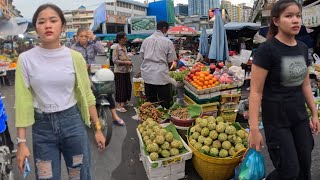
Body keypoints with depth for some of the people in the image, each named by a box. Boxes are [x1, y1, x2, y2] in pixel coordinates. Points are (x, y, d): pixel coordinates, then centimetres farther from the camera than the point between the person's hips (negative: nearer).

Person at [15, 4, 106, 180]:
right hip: (42, 126, 0)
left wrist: (97, 128, 2)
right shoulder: (26, 59, -5)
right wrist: (21, 142, -5)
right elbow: (22, 101, -4)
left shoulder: (75, 57, -5)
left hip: (72, 122, 0)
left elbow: (86, 95, 1)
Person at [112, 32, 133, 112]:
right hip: (119, 71, -8)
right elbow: (115, 60, -17)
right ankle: (119, 106, 7)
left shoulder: (124, 47, 11)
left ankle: (125, 101, 31)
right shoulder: (116, 47, -12)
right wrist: (126, 62, -21)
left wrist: (129, 61, 4)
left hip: (126, 70, 8)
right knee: (120, 88, -2)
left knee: (127, 86, 14)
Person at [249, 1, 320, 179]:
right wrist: (254, 129, -22)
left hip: (300, 115, 7)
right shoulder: (267, 49, -18)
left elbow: (305, 85, 14)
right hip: (276, 118, -7)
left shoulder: (303, 48, 4)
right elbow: (256, 91, -19)